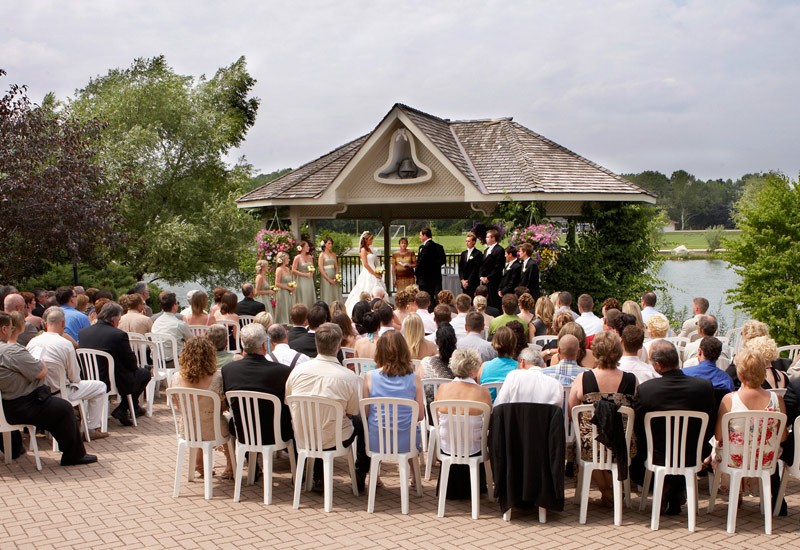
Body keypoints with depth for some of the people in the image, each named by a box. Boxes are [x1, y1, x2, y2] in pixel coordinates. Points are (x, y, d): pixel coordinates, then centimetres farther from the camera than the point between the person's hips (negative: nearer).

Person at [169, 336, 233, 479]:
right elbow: (225, 407, -10)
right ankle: (230, 468, 39)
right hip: (212, 432, -3)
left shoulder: (175, 378, -14)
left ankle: (199, 463, 43)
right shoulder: (217, 377, -24)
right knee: (229, 420, 31)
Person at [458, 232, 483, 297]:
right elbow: (460, 268, 12)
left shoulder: (478, 254, -5)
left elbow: (476, 269, -10)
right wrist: (462, 280, -2)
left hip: (474, 284, -6)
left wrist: (468, 281, -12)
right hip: (464, 283, 6)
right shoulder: (463, 254, 16)